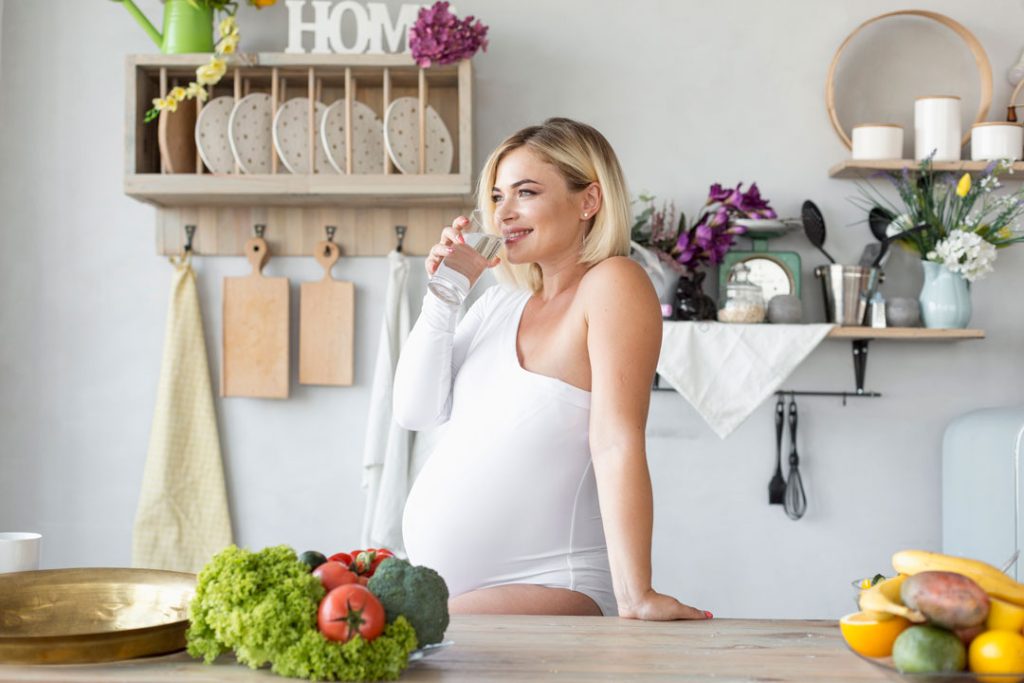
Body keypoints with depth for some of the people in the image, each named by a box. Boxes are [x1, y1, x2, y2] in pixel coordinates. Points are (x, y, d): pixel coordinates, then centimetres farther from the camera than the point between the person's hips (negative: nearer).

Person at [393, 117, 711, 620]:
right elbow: (416, 411, 9)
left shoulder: (613, 283, -9)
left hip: (548, 589, -7)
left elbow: (616, 441, -19)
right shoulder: (499, 302, 14)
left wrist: (635, 596, -25)